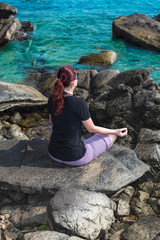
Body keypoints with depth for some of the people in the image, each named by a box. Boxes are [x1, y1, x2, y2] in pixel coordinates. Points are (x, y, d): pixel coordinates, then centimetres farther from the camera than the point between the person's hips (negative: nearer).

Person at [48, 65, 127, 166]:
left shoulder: (52, 99, -8)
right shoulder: (80, 104, -25)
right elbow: (91, 129, -11)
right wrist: (115, 132, 4)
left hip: (54, 154, 6)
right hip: (75, 158, -6)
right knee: (111, 136, 15)